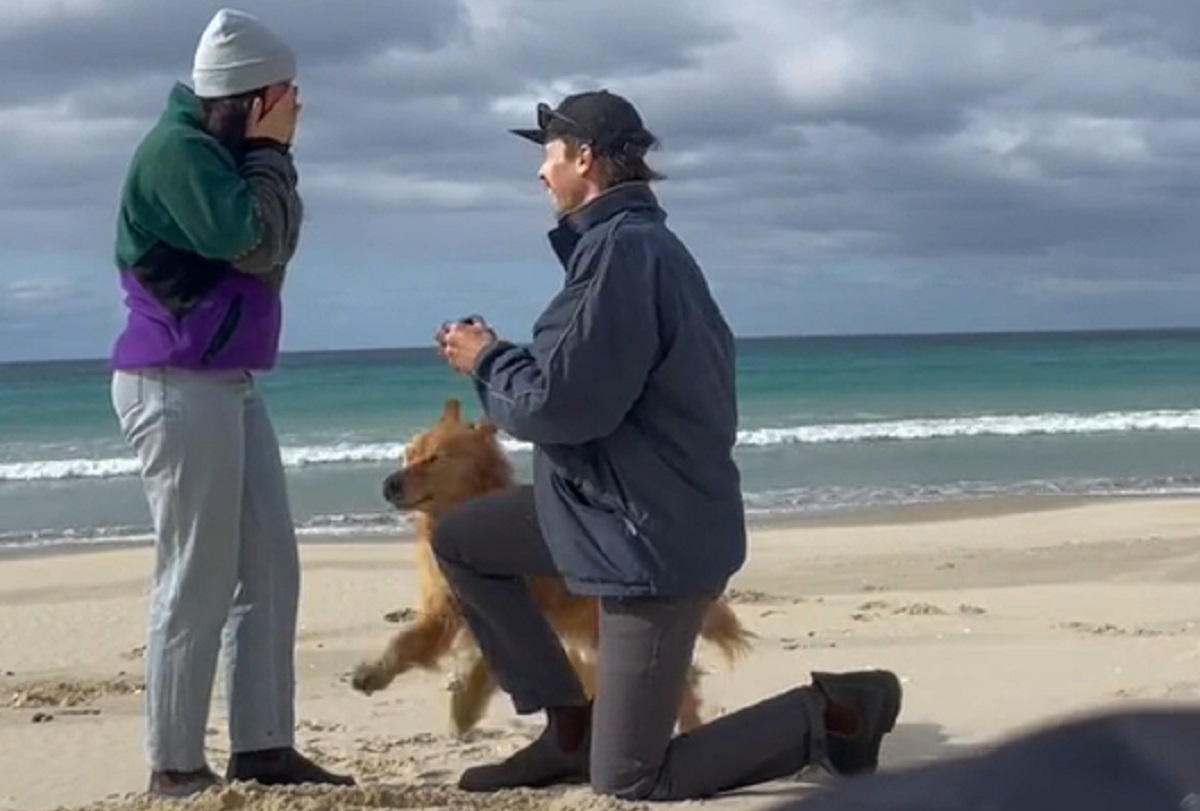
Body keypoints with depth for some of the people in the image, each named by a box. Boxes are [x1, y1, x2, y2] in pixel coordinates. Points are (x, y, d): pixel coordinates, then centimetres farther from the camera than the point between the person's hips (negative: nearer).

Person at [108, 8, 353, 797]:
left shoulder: (218, 151, 18)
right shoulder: (177, 150, -13)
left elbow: (274, 250, 12)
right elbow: (251, 244, -22)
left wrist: (270, 157, 3)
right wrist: (272, 153, -9)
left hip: (227, 382, 10)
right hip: (177, 385, -10)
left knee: (270, 567, 7)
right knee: (199, 582, -7)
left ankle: (263, 747, 10)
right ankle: (176, 766, 0)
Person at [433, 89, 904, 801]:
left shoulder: (620, 248, -21)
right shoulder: (638, 240, 11)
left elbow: (564, 404, -24)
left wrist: (486, 362, -6)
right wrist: (502, 357, 7)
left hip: (654, 538, -10)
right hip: (620, 510, 10)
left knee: (627, 781, -2)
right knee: (461, 542, 16)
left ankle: (834, 711, 3)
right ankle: (572, 729, 16)